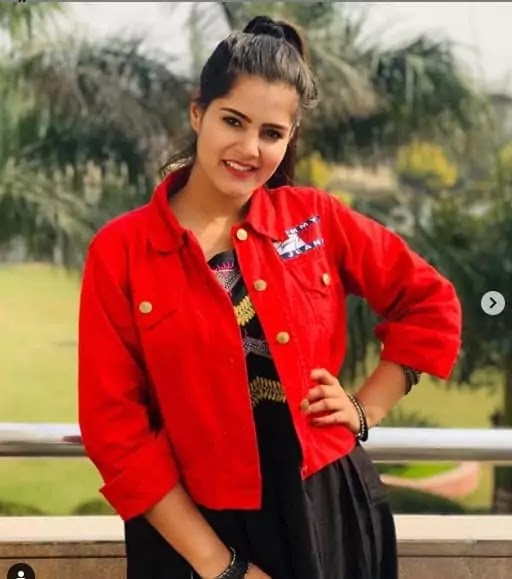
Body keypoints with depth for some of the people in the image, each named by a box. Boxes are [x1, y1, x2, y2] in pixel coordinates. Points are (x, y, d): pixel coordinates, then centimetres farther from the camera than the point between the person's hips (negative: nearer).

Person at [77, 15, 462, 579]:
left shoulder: (315, 218, 0)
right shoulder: (120, 252, -7)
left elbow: (431, 304, 11)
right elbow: (114, 427, -9)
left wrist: (366, 410, 2)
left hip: (328, 508, 2)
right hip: (196, 527, -2)